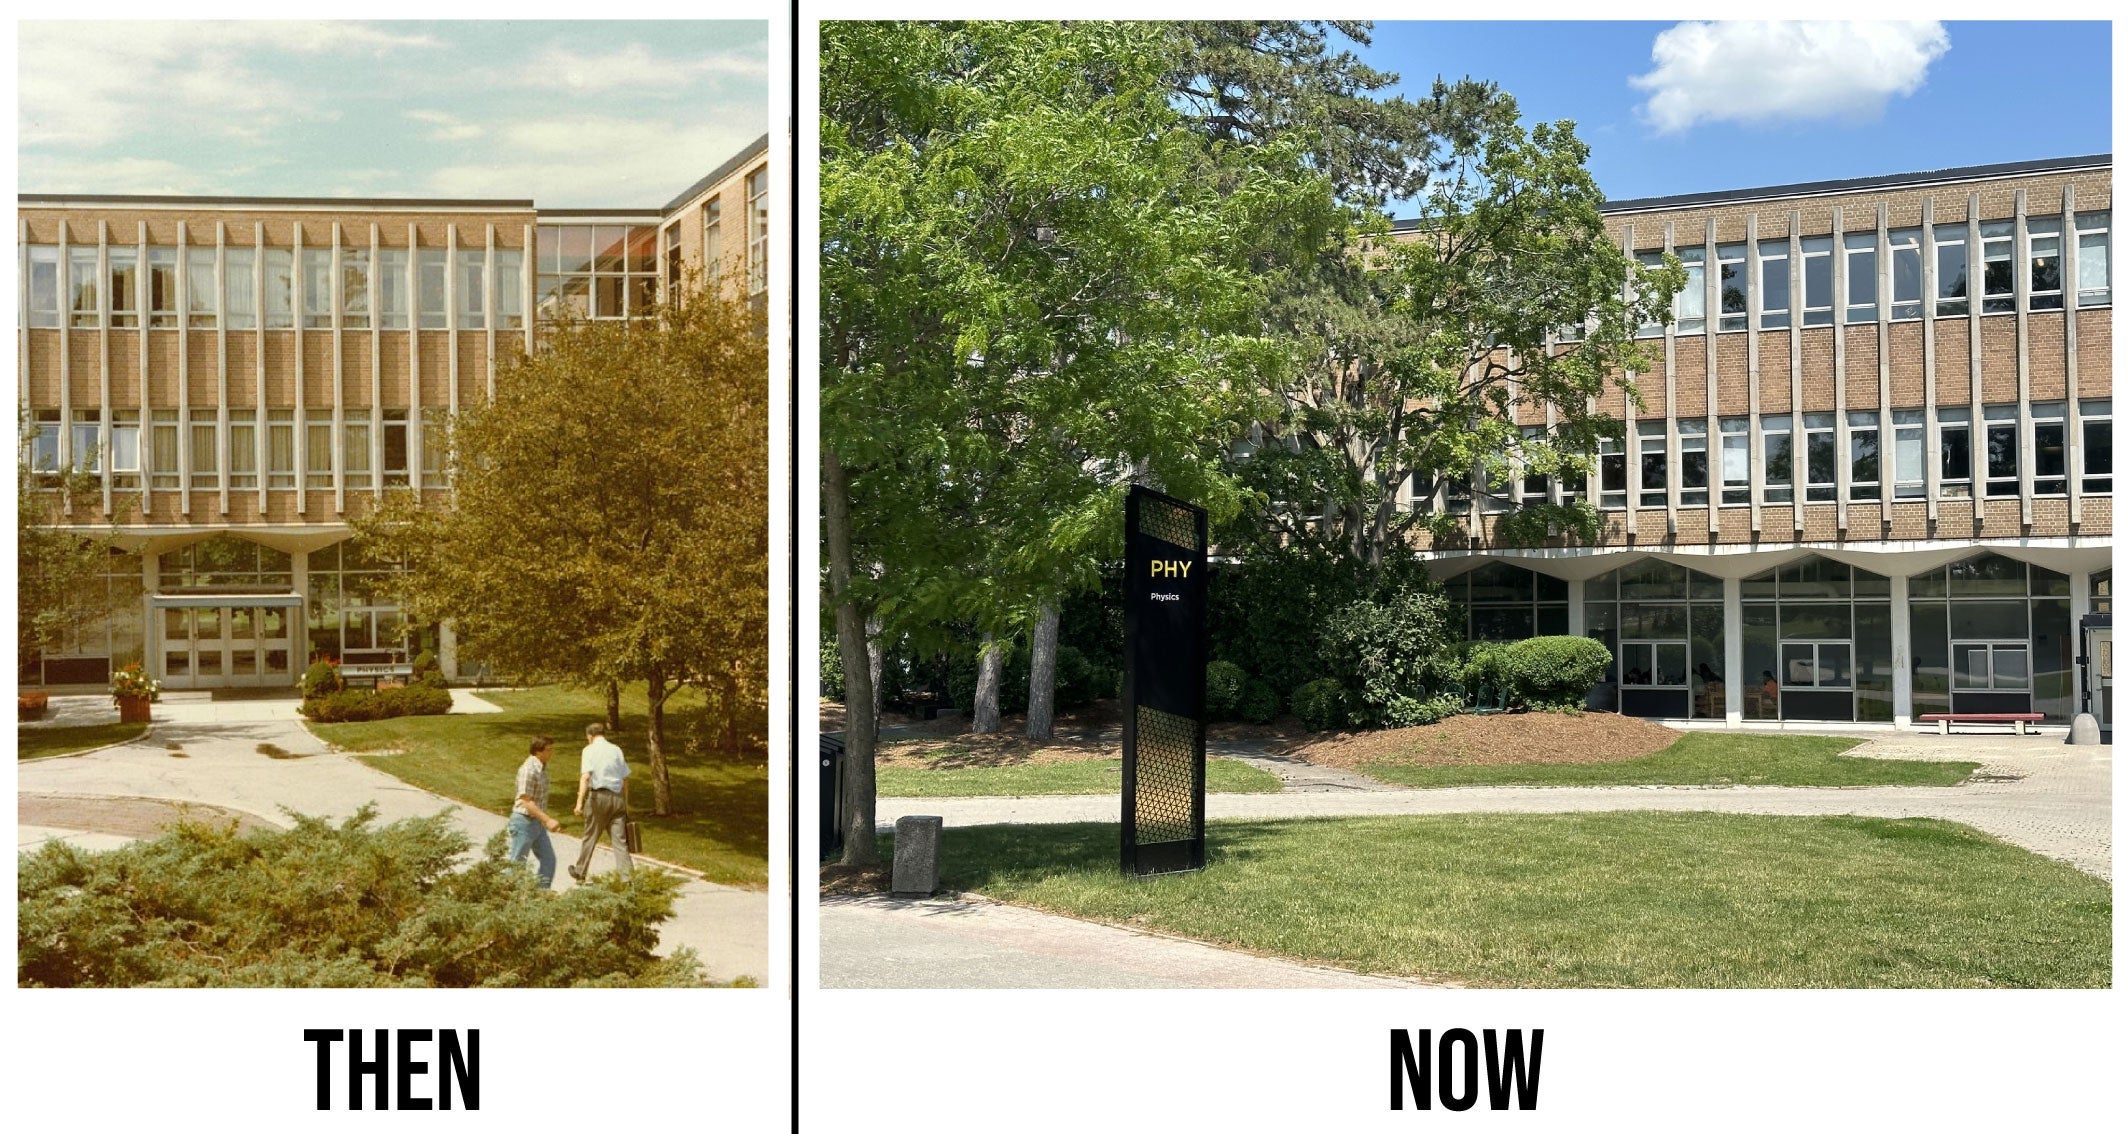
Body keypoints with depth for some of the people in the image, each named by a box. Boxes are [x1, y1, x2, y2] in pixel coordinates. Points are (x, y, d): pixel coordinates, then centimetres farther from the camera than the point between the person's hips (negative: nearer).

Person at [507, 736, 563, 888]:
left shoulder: (541, 767, 9)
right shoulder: (528, 770, -20)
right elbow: (526, 801, -24)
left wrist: (546, 820, 21)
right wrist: (548, 820, -26)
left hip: (537, 822, 9)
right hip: (524, 822, -9)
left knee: (548, 859, 6)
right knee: (517, 864, 1)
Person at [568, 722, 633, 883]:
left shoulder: (590, 750, -2)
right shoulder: (616, 749, 11)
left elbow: (586, 776, -14)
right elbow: (625, 779, 11)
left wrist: (580, 802, -17)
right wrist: (625, 802, 20)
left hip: (599, 795, -3)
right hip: (617, 796, 3)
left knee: (590, 837, 11)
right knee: (619, 839, 2)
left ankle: (580, 872, 26)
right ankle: (627, 876, -7)